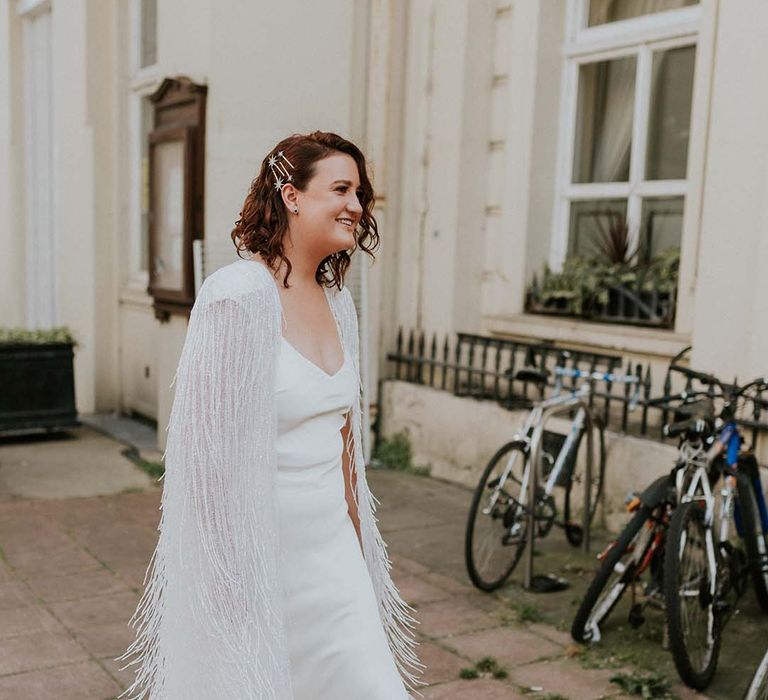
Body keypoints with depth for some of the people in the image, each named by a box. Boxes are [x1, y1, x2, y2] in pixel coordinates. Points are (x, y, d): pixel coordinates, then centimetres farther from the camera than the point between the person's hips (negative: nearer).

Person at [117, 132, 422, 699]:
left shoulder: (337, 301, 7)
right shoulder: (238, 295, -17)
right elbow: (209, 447, -17)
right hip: (257, 547, -7)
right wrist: (230, 576, -16)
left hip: (331, 547, 7)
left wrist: (355, 541, 17)